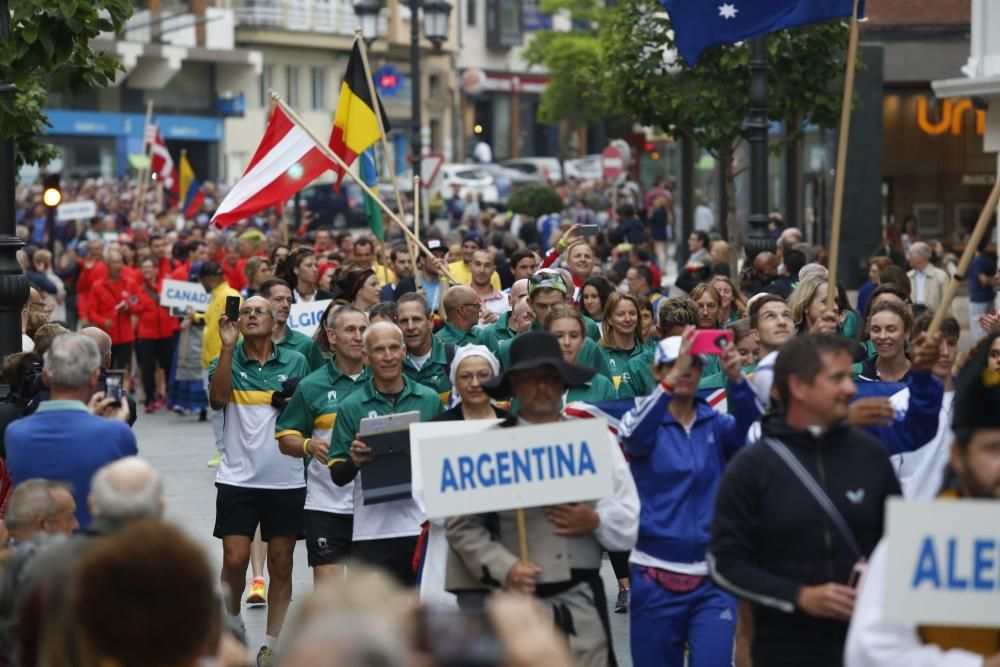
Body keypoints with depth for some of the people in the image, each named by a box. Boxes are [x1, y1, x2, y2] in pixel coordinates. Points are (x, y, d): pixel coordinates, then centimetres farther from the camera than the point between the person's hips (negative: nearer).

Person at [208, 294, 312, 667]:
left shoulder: (296, 362, 6)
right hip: (237, 478, -1)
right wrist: (227, 347, -21)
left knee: (281, 564, 4)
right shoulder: (227, 361, 4)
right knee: (234, 560, -5)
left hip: (286, 480, 1)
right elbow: (217, 399, -16)